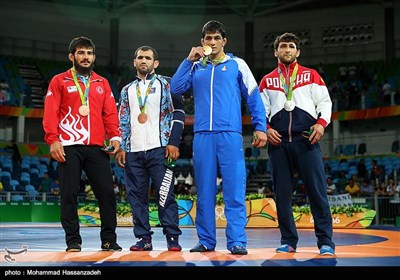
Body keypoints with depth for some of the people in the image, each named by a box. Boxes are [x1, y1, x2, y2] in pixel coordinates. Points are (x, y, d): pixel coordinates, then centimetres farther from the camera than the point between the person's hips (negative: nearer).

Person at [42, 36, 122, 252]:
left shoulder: (102, 83, 18)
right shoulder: (59, 81, 8)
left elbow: (110, 113, 12)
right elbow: (50, 113, 0)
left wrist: (114, 136, -3)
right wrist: (53, 140, -11)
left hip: (97, 147, 3)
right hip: (69, 147, -2)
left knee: (107, 192, -1)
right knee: (69, 194, -1)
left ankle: (109, 240, 9)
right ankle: (73, 241, 9)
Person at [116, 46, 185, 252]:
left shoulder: (166, 84, 9)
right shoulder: (127, 90, 21)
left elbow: (178, 113, 2)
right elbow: (123, 122, 19)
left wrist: (173, 142, -8)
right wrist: (121, 147, 7)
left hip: (159, 149, -4)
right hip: (133, 152, 4)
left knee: (165, 194, -7)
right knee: (136, 196, 2)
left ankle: (173, 238, -1)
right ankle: (143, 238, 9)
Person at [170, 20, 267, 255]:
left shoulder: (237, 64, 11)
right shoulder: (196, 68, 17)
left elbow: (254, 97, 7)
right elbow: (176, 88, 5)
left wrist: (260, 127, -2)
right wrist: (189, 60, 2)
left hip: (230, 134, -2)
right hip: (202, 136, 3)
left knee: (234, 190, -7)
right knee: (204, 191, 3)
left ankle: (237, 241, -5)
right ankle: (206, 240, 10)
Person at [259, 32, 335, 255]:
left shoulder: (311, 75, 14)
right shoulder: (267, 81, 18)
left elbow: (325, 102, 7)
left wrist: (321, 122, -10)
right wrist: (265, 128, -2)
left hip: (306, 139, -2)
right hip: (278, 142, 2)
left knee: (317, 191, -6)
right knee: (282, 193, 2)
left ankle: (325, 242, 0)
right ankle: (288, 241, 11)